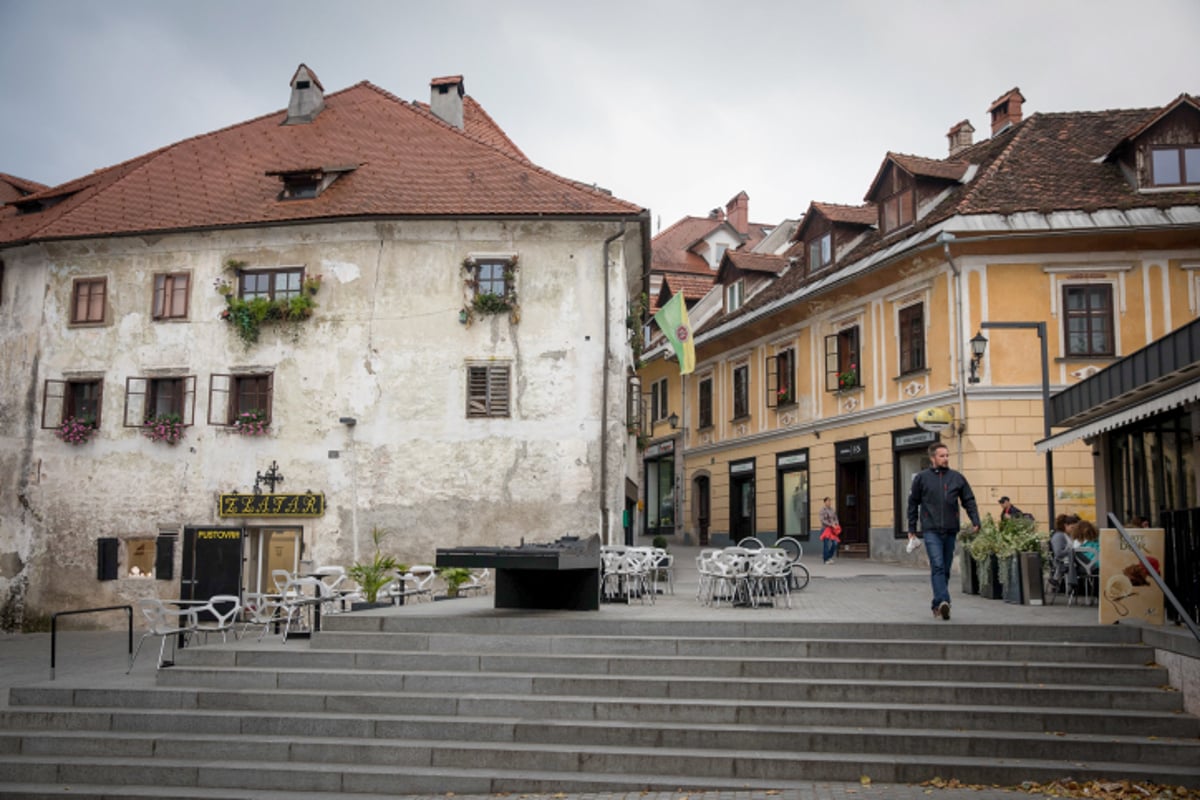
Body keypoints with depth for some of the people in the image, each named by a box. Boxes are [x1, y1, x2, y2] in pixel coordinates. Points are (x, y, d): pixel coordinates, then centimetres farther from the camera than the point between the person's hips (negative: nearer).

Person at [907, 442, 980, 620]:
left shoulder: (957, 477, 8)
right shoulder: (921, 477, 3)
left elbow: (969, 501, 11)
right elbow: (913, 503, 8)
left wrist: (975, 521, -3)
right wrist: (911, 529, 7)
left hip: (951, 531, 3)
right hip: (931, 530, -3)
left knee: (945, 569, 9)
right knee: (937, 566, -17)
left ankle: (937, 605, 19)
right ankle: (943, 602, -26)